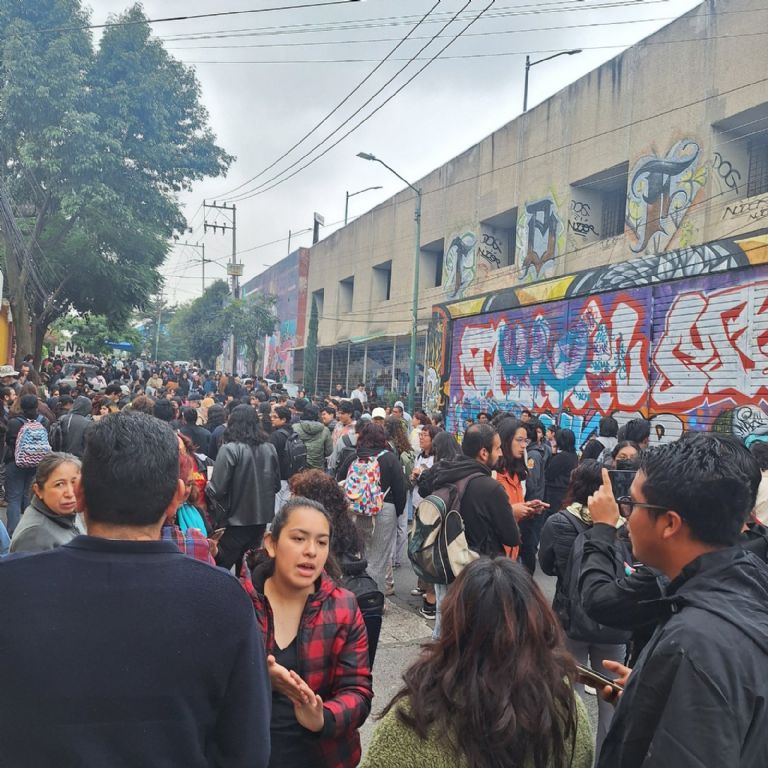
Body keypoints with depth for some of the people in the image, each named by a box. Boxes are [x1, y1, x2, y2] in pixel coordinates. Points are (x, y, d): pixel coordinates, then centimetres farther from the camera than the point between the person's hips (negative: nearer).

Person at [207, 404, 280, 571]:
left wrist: (206, 487, 4)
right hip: (261, 520, 5)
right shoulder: (270, 449, 0)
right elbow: (276, 485, 10)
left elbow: (216, 490, -17)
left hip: (235, 521, -5)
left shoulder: (229, 449, -16)